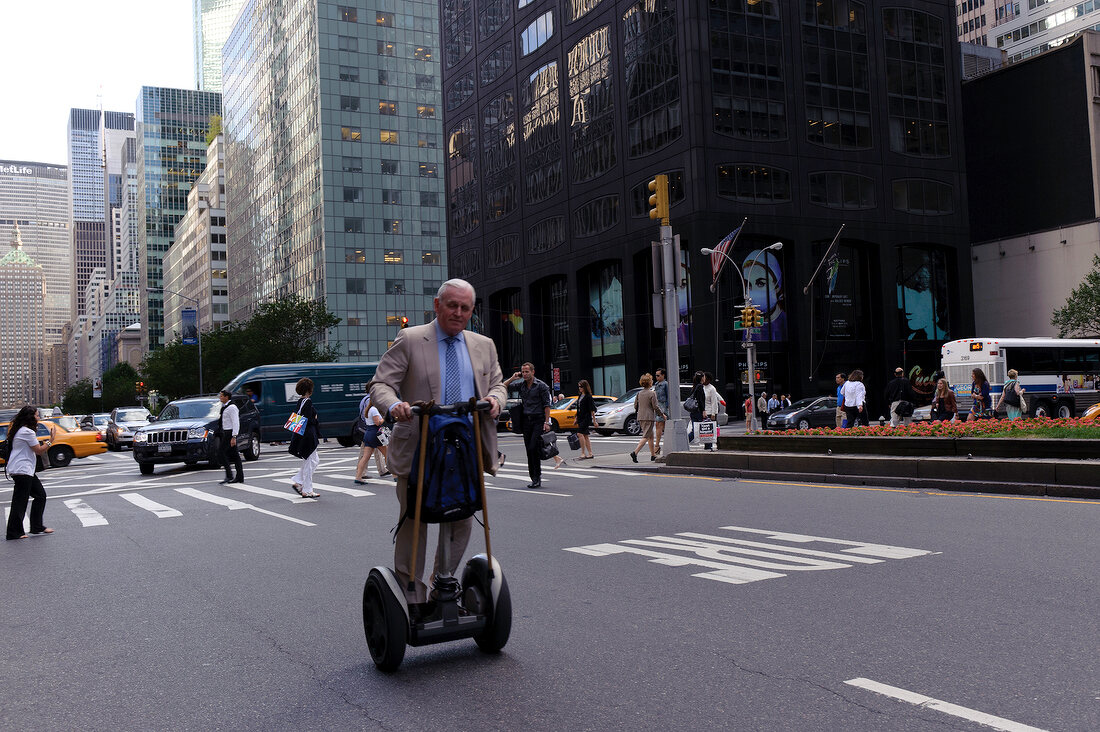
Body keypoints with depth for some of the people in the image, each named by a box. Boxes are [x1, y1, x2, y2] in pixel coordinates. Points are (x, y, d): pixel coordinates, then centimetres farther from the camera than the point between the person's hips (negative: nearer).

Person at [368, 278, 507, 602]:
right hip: (418, 449, -4)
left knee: (462, 522, 10)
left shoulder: (484, 345, 14)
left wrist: (495, 399, -6)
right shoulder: (409, 340, 0)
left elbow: (497, 383, 19)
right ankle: (411, 598, 12)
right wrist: (394, 405, -27)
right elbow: (380, 384, -5)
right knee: (413, 524, 2)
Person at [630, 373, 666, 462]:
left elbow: (635, 405, 11)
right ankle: (635, 452, -20)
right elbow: (655, 406, -12)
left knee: (651, 436, 18)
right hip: (649, 417, -7)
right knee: (646, 436, -6)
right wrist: (662, 414, 1)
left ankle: (653, 455, 23)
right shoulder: (652, 393, -11)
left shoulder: (639, 393, 8)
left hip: (640, 417, 7)